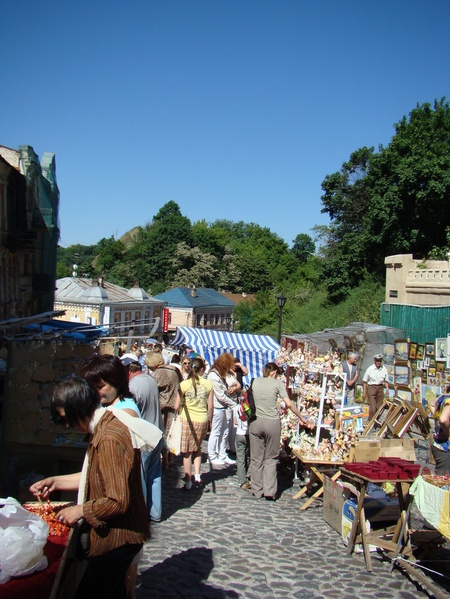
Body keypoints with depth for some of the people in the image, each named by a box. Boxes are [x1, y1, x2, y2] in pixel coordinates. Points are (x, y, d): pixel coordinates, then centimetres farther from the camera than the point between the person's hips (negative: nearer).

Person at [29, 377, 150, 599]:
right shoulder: (108, 424, 5)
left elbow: (118, 502, -27)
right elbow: (97, 477, 15)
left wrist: (80, 510, -13)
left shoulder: (108, 440, -28)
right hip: (116, 534, 10)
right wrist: (56, 482, 10)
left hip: (116, 539, -10)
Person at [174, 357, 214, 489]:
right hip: (202, 420, 2)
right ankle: (197, 475, 15)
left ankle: (188, 482, 13)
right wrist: (209, 421, 15)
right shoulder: (208, 384, -4)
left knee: (187, 452, 8)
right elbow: (210, 407, 1)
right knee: (197, 447, 24)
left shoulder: (184, 384, -9)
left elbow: (176, 406, -7)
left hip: (187, 420, -2)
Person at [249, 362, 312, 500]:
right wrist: (302, 418, 4)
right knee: (270, 458, 9)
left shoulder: (255, 382, 6)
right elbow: (289, 404, -5)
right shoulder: (277, 383, -3)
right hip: (272, 423, -2)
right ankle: (270, 491, 5)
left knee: (256, 458, 10)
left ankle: (257, 491, 15)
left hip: (255, 422, 2)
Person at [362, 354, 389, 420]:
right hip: (371, 387, -3)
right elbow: (365, 381, -1)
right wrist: (364, 393, -1)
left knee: (379, 407, 8)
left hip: (380, 388, 3)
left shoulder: (384, 369, 0)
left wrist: (387, 388, -5)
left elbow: (386, 380, 12)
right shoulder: (370, 369, -7)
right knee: (372, 408, -10)